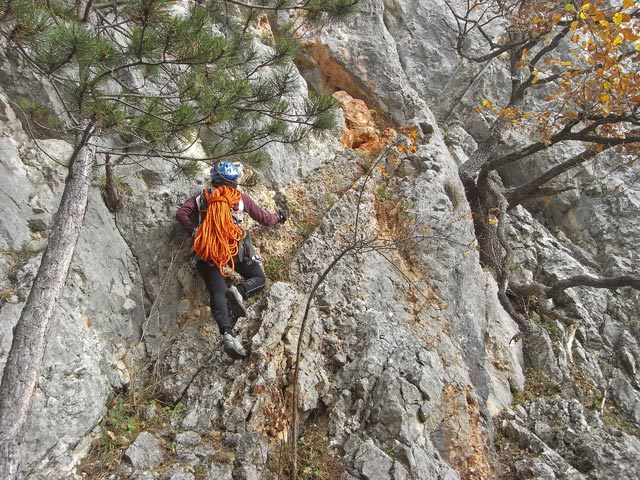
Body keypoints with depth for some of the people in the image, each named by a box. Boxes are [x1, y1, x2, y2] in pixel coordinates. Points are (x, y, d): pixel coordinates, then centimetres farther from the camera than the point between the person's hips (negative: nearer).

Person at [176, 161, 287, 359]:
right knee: (259, 279, 15)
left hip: (207, 250, 2)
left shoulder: (202, 197, 21)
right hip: (236, 246, -1)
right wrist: (279, 217, 46)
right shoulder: (241, 197, 18)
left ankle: (227, 334, -32)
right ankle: (239, 291, -19)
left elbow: (181, 213, 7)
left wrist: (195, 232, 16)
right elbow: (264, 218, 26)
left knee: (217, 293, -9)